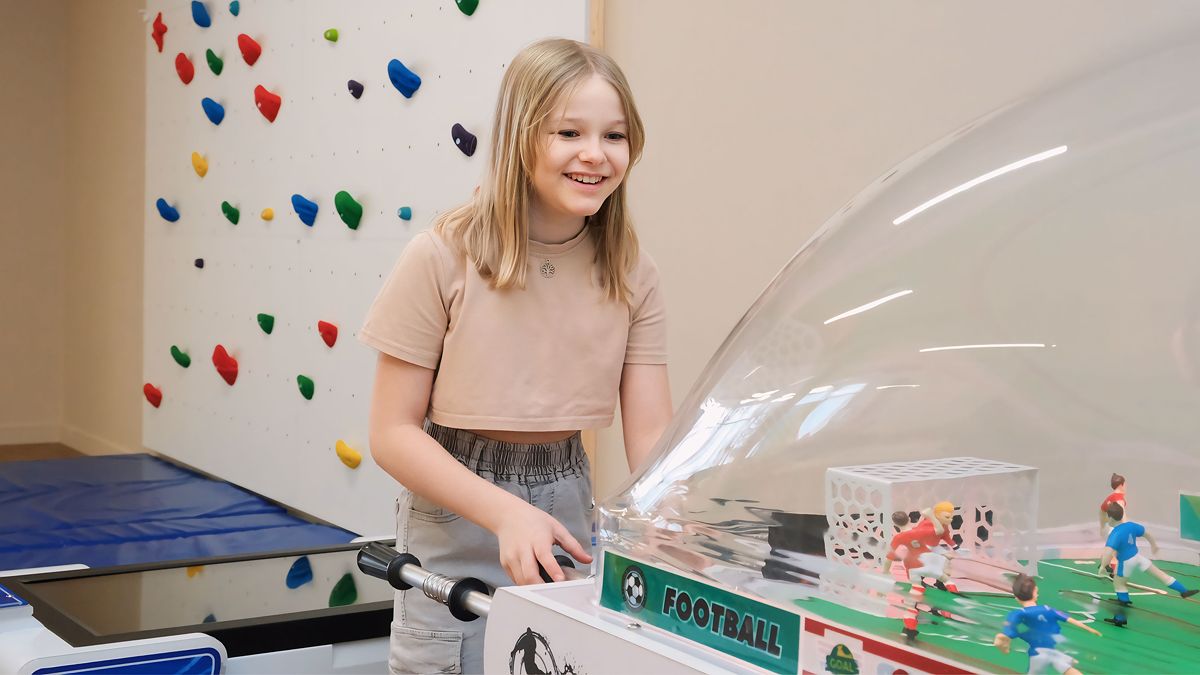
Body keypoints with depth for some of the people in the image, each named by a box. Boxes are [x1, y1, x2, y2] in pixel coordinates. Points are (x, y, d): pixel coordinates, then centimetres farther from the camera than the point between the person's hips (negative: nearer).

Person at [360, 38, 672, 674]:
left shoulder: (632, 274, -5)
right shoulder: (443, 257, -15)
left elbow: (651, 436, -7)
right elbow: (394, 434, -13)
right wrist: (506, 513, -26)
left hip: (568, 508, 3)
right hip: (455, 530, -3)